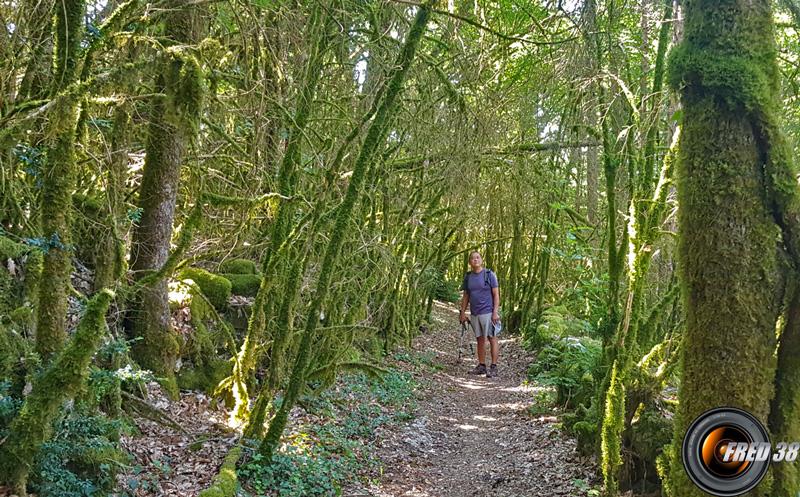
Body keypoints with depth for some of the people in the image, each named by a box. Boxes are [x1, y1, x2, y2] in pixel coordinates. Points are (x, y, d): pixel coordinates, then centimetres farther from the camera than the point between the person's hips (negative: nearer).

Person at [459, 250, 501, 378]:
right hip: (474, 314, 5)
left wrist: (495, 312, -13)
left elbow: (496, 294, -5)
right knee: (480, 339, 9)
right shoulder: (468, 277, 10)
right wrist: (462, 312, 10)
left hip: (488, 312, -5)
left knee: (492, 339, -2)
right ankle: (481, 366, 16)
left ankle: (493, 367, -1)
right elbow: (466, 296, 15)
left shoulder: (489, 274, -3)